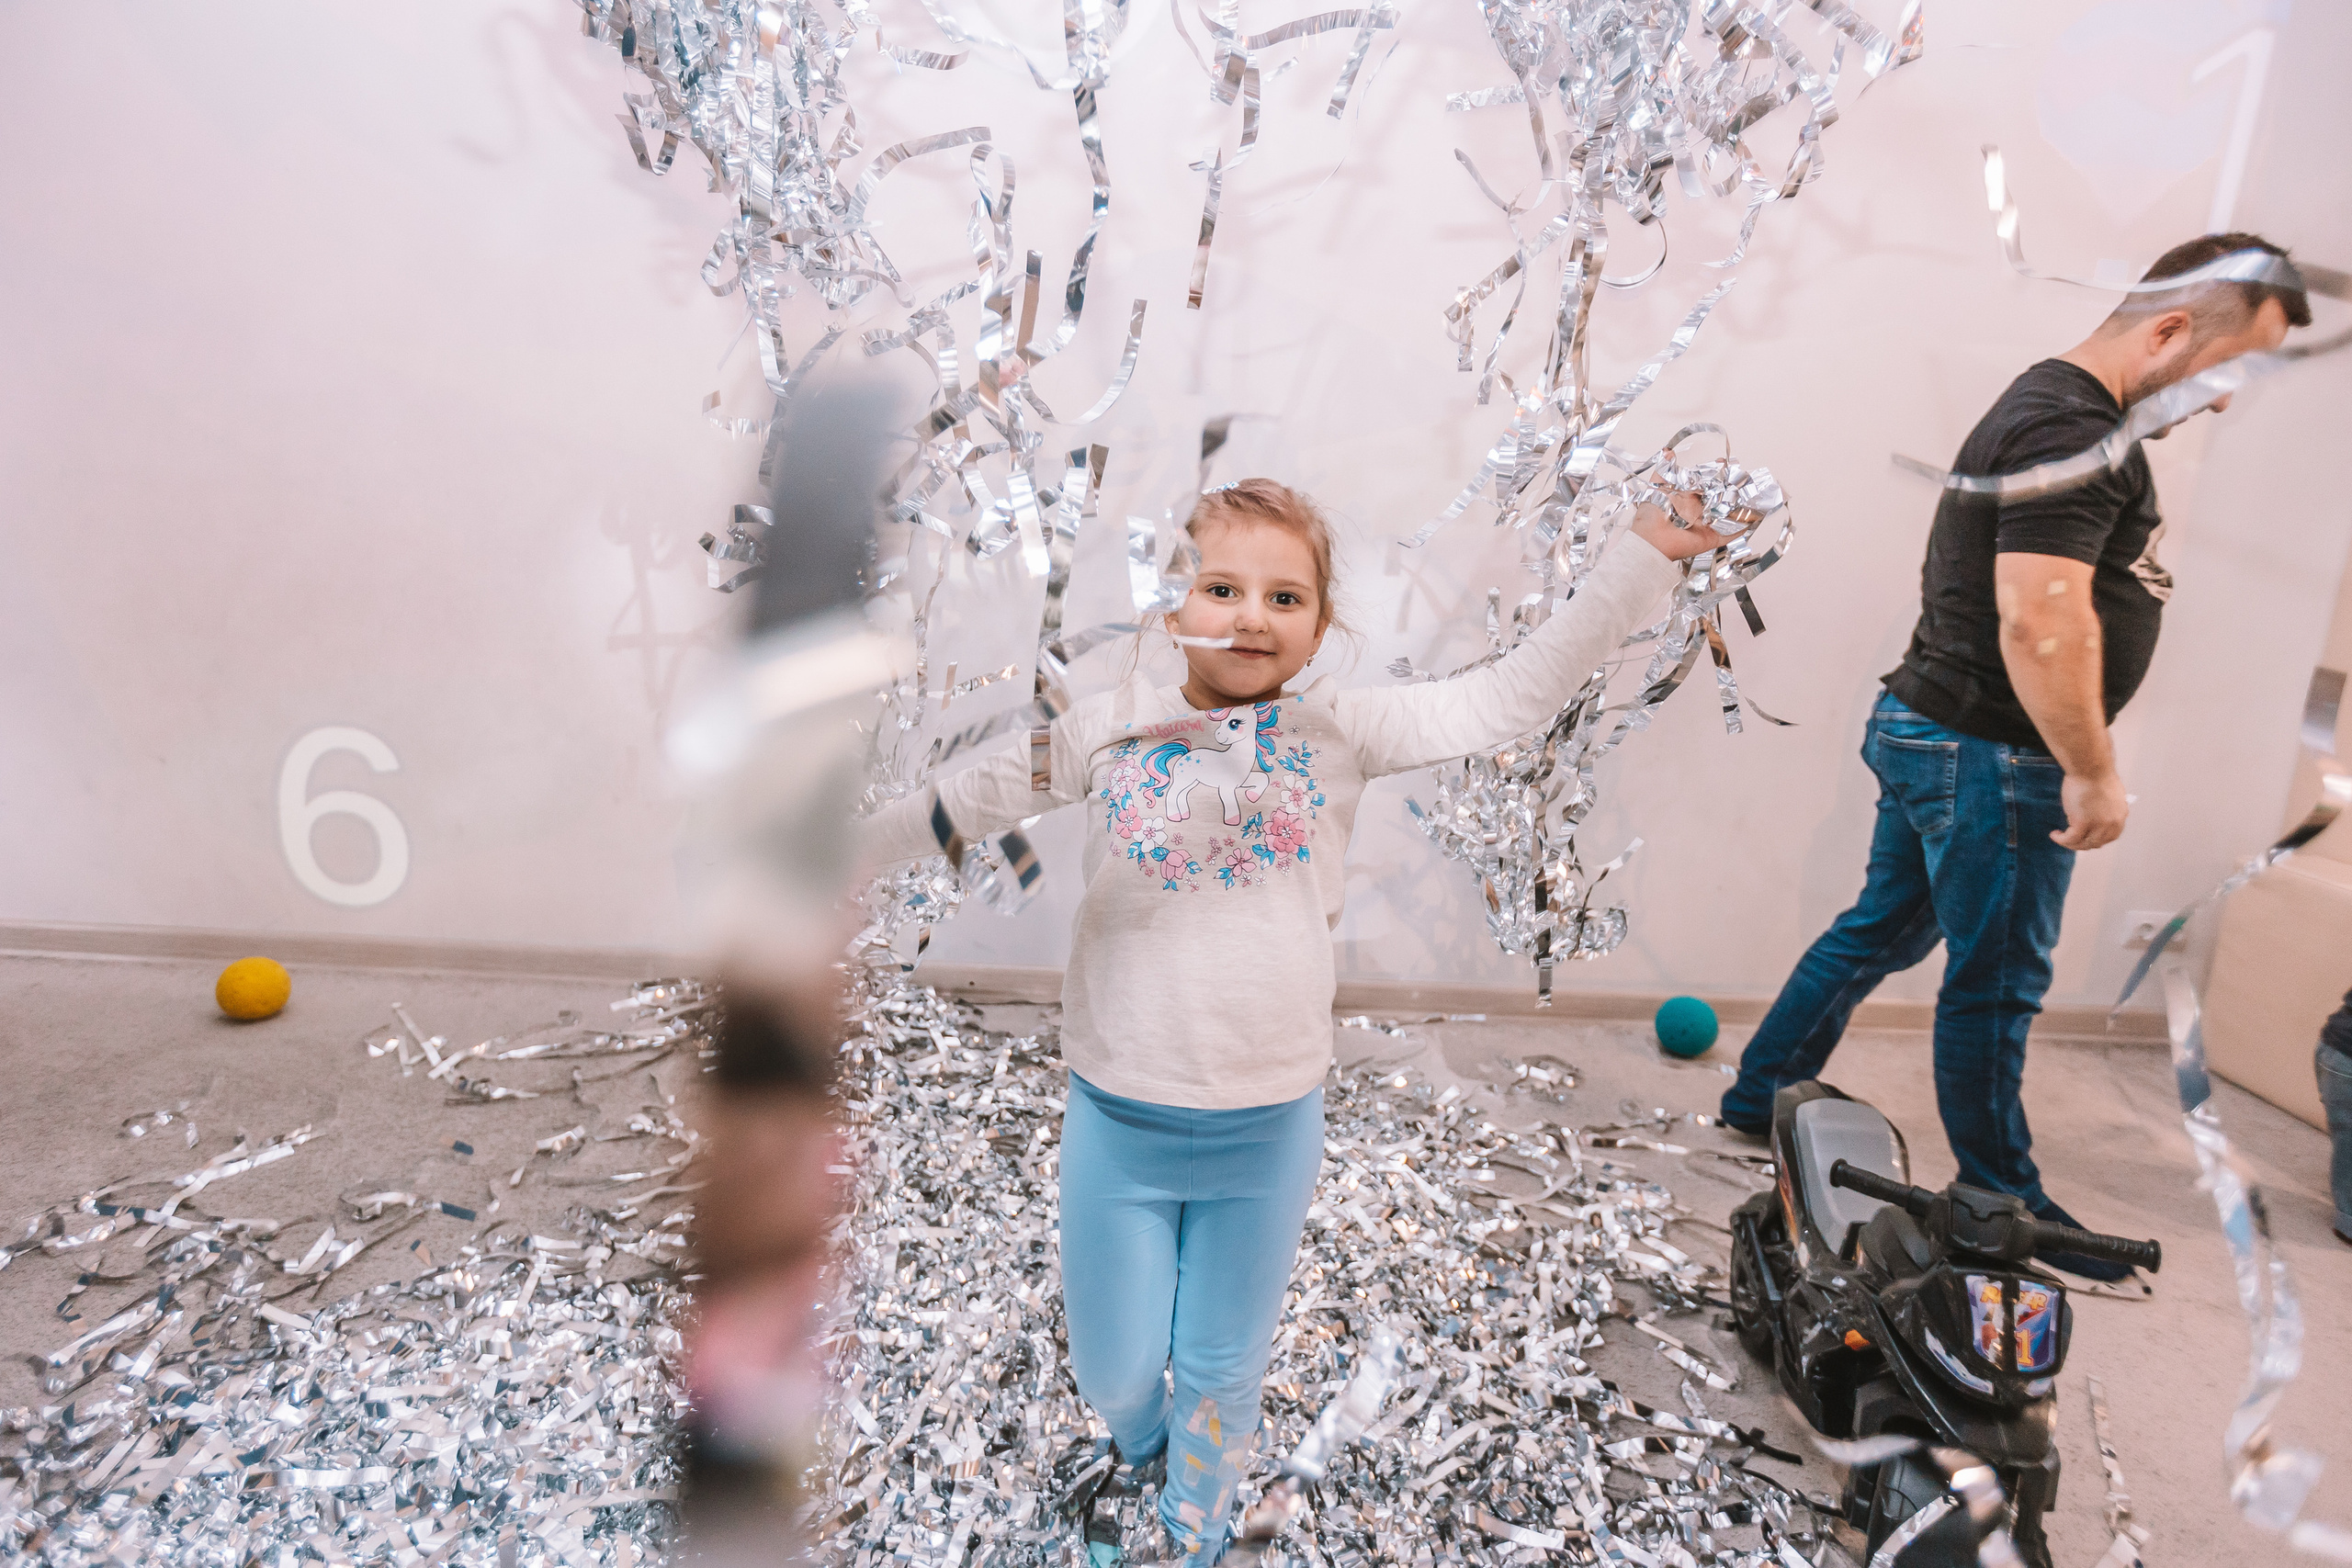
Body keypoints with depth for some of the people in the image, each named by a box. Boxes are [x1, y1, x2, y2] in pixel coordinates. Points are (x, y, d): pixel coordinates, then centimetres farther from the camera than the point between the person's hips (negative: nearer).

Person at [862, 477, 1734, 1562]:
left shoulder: (1342, 730, -6)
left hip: (1269, 1129, 0)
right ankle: (1140, 1446, 57)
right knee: (1114, 1374, 18)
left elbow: (1515, 696, -9)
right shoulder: (1111, 726, -8)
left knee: (1222, 1372, 20)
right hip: (1118, 1124, 0)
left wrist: (1641, 556, -14)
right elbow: (967, 802, -1)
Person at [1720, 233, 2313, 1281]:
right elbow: (2041, 619, -29)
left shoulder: (2049, 404, 16)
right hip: (1991, 757, -10)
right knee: (1996, 982, 4)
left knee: (1883, 930, 18)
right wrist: (2093, 770, -20)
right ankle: (2000, 1203, 21)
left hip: (1930, 729, 10)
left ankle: (1757, 1101, 29)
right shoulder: (2074, 429, -18)